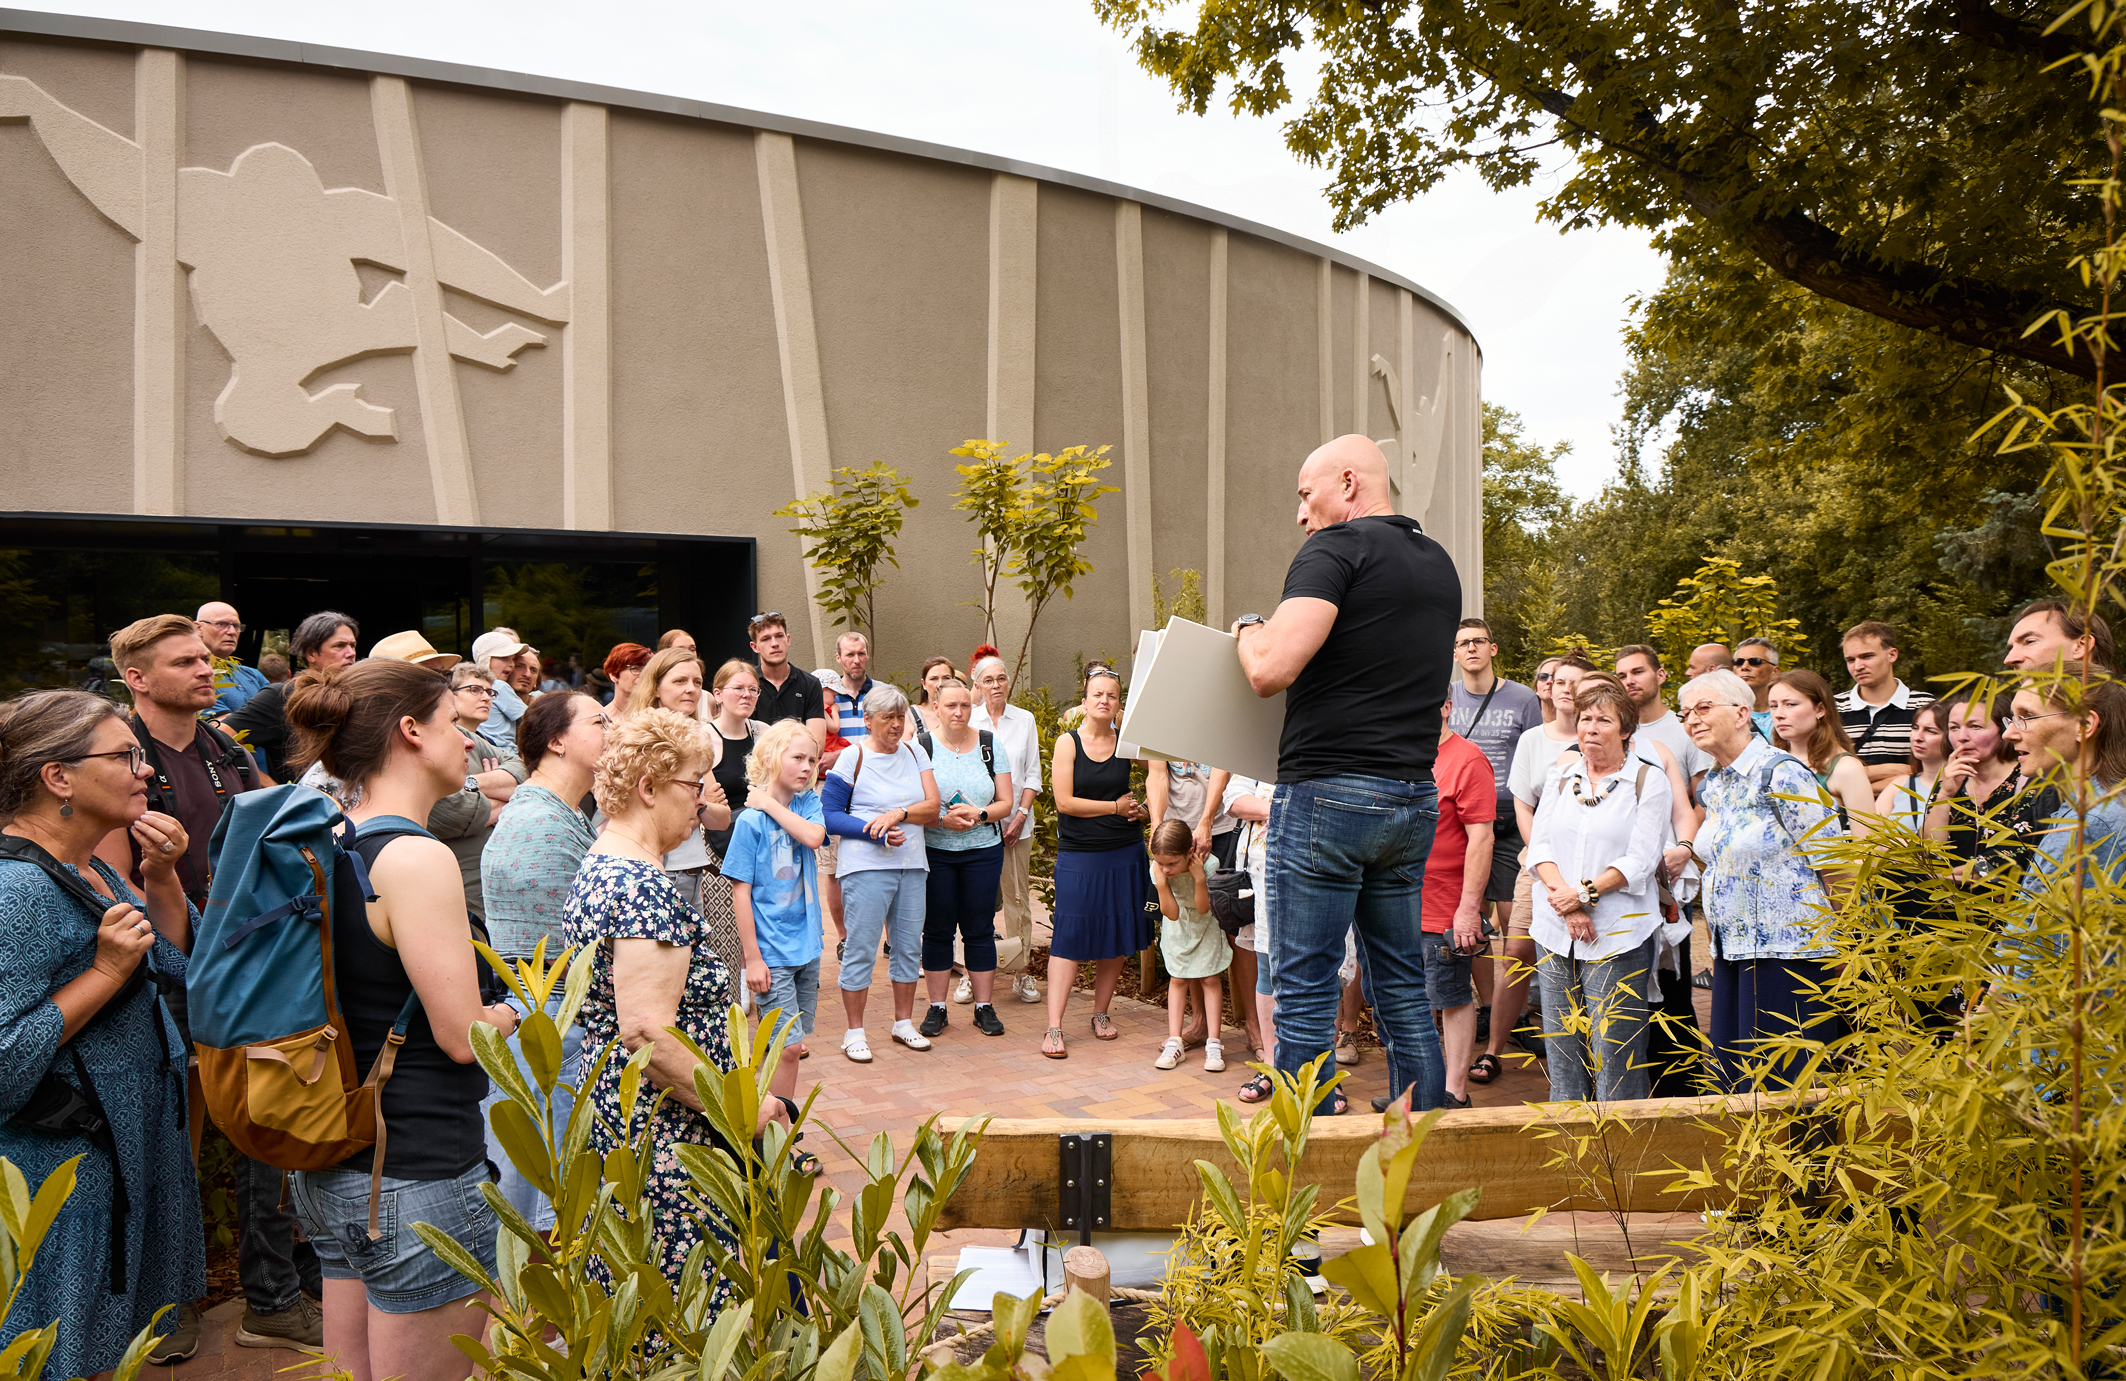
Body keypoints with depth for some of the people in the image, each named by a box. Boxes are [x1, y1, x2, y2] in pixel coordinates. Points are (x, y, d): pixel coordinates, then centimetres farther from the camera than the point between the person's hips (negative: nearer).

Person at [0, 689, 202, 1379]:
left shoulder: (89, 868, 5)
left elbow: (176, 965, 12)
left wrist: (160, 877, -1)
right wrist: (106, 972, -27)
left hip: (134, 1146, 9)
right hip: (68, 1169, -9)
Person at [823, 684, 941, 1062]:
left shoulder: (914, 753, 10)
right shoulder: (852, 757, -4)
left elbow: (932, 807, 2)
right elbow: (829, 817, -6)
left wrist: (898, 813, -16)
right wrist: (876, 832, -16)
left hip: (912, 864, 5)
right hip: (866, 865, -5)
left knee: (909, 946, 10)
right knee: (861, 948, -3)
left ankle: (904, 1023, 25)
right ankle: (854, 1033, 8)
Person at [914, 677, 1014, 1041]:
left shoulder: (991, 744, 4)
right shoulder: (921, 746, -2)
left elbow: (1005, 803, 4)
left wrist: (979, 814, -15)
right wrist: (942, 820, -20)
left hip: (983, 851, 1)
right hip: (934, 851, -1)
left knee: (980, 929, 4)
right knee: (937, 929, 4)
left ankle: (985, 1007, 14)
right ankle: (937, 1008, 15)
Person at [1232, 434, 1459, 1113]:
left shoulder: (1337, 548, -8)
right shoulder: (1439, 563, 16)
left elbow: (1272, 669, -20)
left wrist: (1247, 629, 0)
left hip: (1329, 793, -8)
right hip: (1415, 799, 8)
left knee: (1306, 996, -1)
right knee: (1404, 991, 14)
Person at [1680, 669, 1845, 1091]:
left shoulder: (1781, 775, -13)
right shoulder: (1712, 785, 12)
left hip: (1788, 952, -8)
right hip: (1732, 953, 8)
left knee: (1783, 1084, -3)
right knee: (1733, 1078, 10)